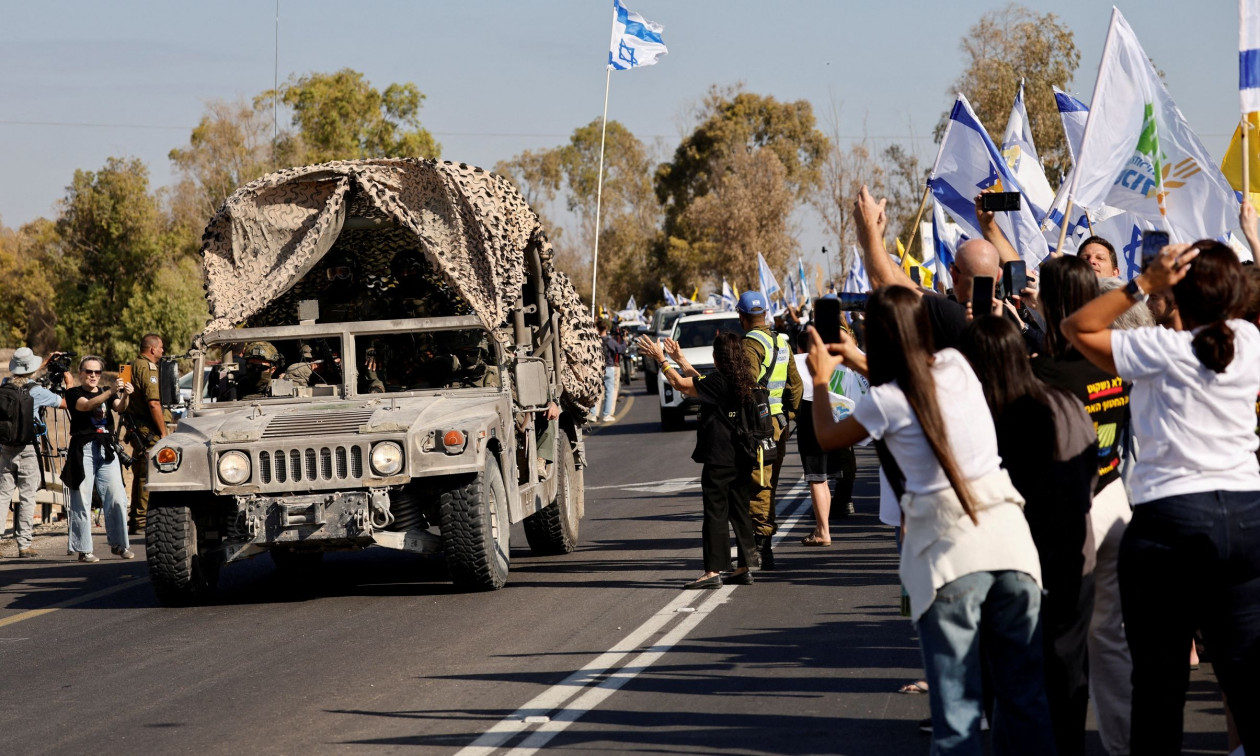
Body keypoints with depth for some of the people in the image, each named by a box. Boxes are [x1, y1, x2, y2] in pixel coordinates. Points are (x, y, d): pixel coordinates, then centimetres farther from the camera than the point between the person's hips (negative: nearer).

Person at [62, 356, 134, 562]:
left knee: (117, 498, -4)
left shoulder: (107, 393, 19)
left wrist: (125, 396, -24)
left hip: (107, 449, 4)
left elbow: (120, 408, -1)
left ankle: (119, 544, 6)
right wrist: (110, 392, -28)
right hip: (83, 449, -4)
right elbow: (86, 405, -15)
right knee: (82, 501, -4)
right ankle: (83, 550, -2)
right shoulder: (74, 394, 6)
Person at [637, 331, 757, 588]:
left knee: (715, 514, -6)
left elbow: (680, 383, -8)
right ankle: (743, 568, 13)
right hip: (742, 459, 8)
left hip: (719, 459, -8)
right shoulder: (744, 382, 10)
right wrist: (679, 358, 31)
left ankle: (713, 570, -8)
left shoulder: (718, 381, -14)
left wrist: (660, 358, 5)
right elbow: (700, 383, 23)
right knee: (740, 513, 11)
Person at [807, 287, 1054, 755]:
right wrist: (860, 363, 41)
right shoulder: (956, 366, 6)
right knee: (1027, 697, 9)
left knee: (957, 705, -2)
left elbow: (827, 437, 13)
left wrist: (820, 379, 29)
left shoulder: (885, 402, -7)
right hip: (1009, 535, 5)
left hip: (950, 553, -5)